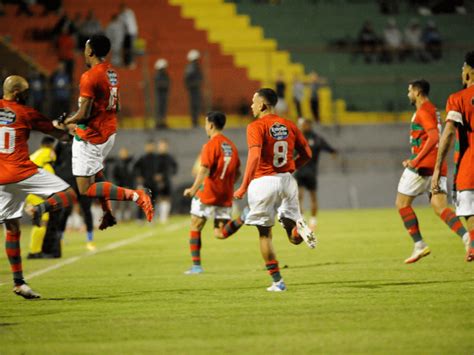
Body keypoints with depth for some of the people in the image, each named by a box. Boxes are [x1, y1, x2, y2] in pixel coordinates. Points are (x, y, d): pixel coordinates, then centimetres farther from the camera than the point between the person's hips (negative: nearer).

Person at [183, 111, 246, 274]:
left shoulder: (211, 145, -11)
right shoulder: (231, 145, 11)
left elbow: (204, 170, -20)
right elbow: (237, 173, 16)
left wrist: (193, 190, -17)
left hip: (208, 194, -6)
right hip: (225, 197, 6)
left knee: (195, 228, 8)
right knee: (220, 233, 6)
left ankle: (196, 265, 6)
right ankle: (242, 219, -19)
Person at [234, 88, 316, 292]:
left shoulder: (256, 127, -7)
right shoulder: (289, 125, 10)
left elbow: (255, 156, -21)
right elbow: (306, 154, 13)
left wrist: (244, 187, -19)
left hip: (264, 181, -5)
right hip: (287, 180, 5)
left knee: (265, 233, 10)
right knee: (295, 238, 10)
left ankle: (277, 281, 8)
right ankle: (298, 227, -26)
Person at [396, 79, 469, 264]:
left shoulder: (423, 111, -9)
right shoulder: (432, 110, 22)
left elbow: (434, 137, -22)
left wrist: (416, 160, -23)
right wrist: (415, 159, 27)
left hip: (423, 165, -9)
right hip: (437, 166, 9)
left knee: (402, 203, 4)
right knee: (440, 207, -2)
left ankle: (419, 245, -2)